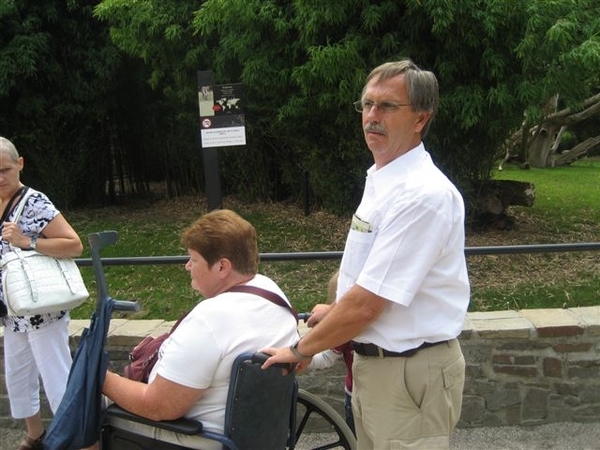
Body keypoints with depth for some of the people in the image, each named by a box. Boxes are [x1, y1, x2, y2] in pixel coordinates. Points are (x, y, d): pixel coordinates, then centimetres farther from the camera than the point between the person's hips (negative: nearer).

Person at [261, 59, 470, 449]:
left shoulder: (421, 194, -24)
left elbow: (367, 303, -24)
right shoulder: (382, 180, 6)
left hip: (409, 371, -9)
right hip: (374, 359, 9)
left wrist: (301, 350, -13)